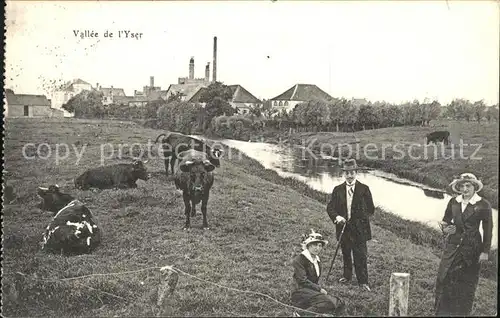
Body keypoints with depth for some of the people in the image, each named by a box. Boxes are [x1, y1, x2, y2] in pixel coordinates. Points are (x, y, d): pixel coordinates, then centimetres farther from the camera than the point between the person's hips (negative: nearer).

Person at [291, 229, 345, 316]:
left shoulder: (317, 261, 19)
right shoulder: (299, 259, -8)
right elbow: (303, 281, -15)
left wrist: (321, 289, 3)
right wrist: (319, 289, -14)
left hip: (313, 291, 9)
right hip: (300, 292, -8)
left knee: (339, 304, -10)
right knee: (327, 302, -30)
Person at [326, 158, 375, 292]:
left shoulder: (364, 189, -3)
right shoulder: (338, 190, 4)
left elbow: (371, 209, 1)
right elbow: (330, 207, 0)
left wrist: (360, 219, -8)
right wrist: (336, 217, -18)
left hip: (359, 229, -3)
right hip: (343, 227, 3)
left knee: (360, 255, -1)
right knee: (346, 254, 17)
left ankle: (363, 281, 10)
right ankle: (347, 276, 35)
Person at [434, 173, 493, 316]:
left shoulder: (483, 205, -7)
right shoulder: (453, 202, 3)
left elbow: (488, 230, -3)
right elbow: (446, 220, 16)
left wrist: (485, 251, -5)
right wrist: (445, 228, -6)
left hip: (471, 249, -3)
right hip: (453, 246, 3)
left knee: (467, 282, 7)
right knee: (444, 278, -2)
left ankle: (462, 312, 21)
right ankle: (442, 312, 10)